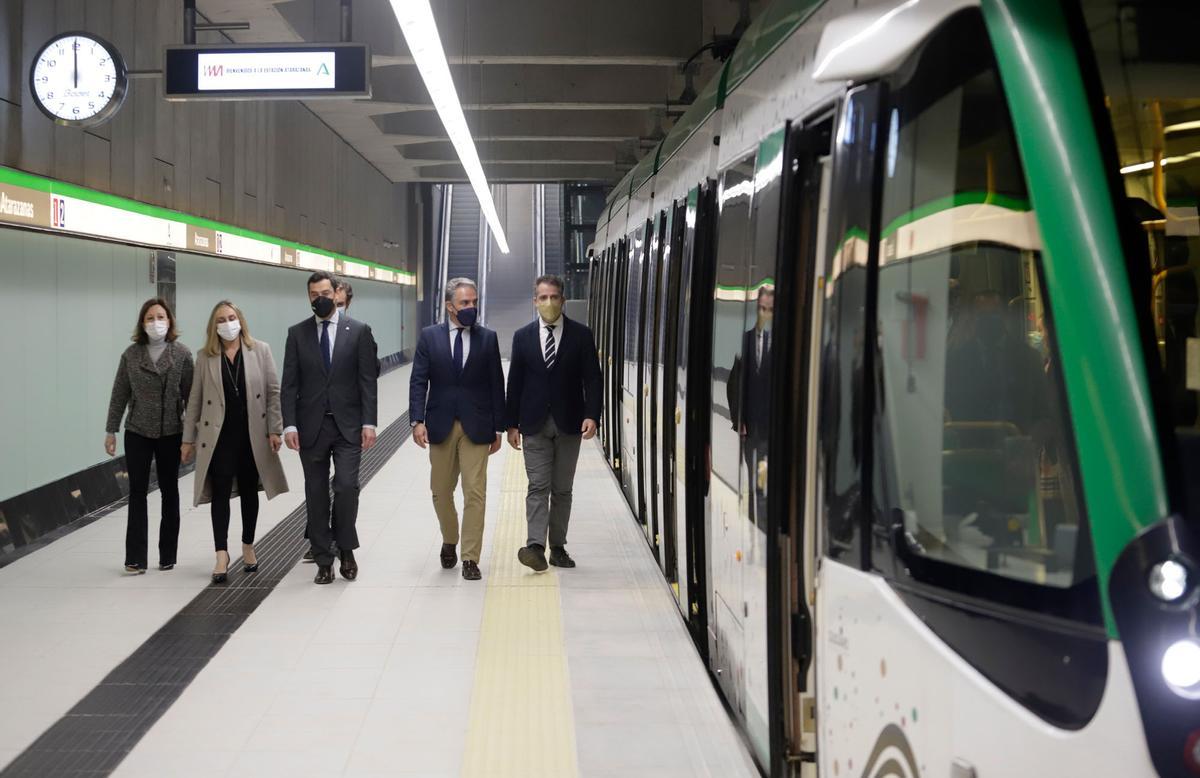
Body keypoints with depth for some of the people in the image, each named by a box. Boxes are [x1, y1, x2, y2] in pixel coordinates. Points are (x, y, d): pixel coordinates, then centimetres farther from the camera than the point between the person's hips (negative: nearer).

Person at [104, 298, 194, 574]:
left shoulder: (182, 354, -3)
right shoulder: (131, 355, 1)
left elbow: (190, 394, -2)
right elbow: (119, 395, 5)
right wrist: (111, 430, 4)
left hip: (171, 433, 0)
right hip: (138, 433, 1)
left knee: (169, 492, 9)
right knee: (137, 492, -1)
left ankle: (167, 556, 18)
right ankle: (135, 558, 0)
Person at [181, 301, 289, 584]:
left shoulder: (260, 350, 1)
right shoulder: (205, 357, 3)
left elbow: (273, 391, 0)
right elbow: (195, 399, 5)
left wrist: (275, 429, -6)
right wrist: (188, 438, 4)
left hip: (252, 433, 1)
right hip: (219, 434, 0)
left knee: (249, 491, 11)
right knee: (221, 492, -5)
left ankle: (248, 547, 26)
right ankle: (222, 554, -3)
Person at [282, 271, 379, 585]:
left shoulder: (358, 331, 1)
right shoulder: (297, 333, 5)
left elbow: (368, 380, -1)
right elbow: (289, 384, 2)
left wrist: (369, 423, -8)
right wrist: (289, 425, -7)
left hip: (348, 424, -2)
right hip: (311, 426, 2)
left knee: (346, 486, -12)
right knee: (316, 493, 5)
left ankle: (346, 549, 9)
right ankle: (323, 560, 14)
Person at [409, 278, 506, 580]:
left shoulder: (488, 338, 2)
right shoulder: (429, 336, 1)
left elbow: (496, 385, 4)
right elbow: (418, 381, -1)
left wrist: (498, 428, 1)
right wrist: (417, 420, -13)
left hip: (476, 426, -1)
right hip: (441, 425, 1)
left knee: (475, 493, -5)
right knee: (441, 491, 12)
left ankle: (470, 558, 1)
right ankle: (449, 541, 35)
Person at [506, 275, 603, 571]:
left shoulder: (581, 335, 0)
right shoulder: (522, 336, 4)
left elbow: (592, 379, -2)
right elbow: (515, 383, 5)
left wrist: (592, 415, -14)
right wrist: (512, 424, 2)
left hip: (569, 423, 0)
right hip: (535, 424, 0)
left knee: (562, 489, 7)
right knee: (538, 487, -7)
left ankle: (557, 547, 14)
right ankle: (536, 546, -14)